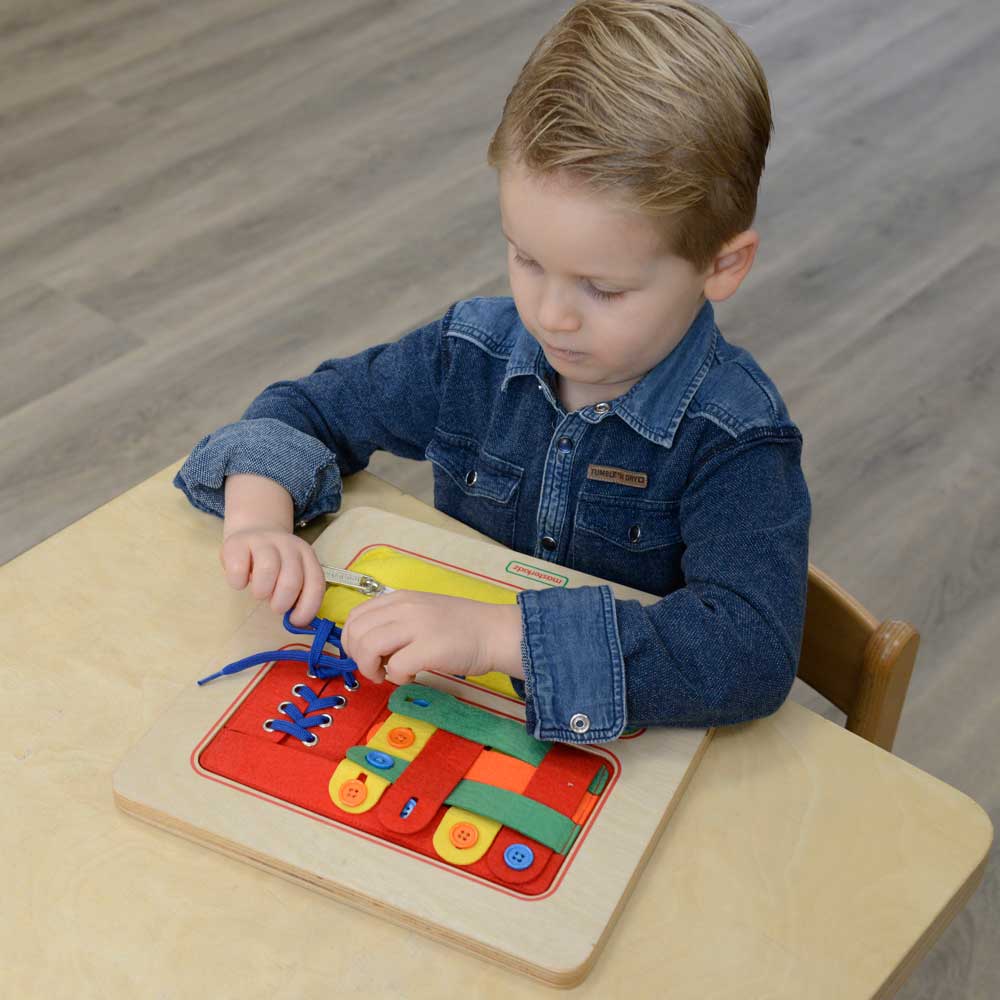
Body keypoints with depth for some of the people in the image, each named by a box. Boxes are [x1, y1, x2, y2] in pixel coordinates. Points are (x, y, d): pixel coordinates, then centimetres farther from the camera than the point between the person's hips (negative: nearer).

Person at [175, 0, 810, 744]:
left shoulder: (736, 438, -20)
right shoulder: (475, 353, -6)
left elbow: (753, 653, -33)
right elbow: (304, 411, 7)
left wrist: (495, 634, -39)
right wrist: (260, 520, -15)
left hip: (632, 751, -3)